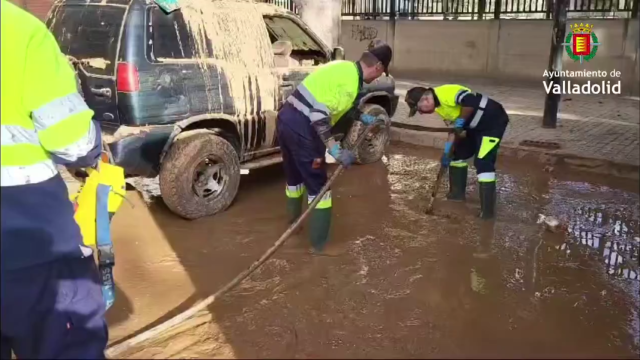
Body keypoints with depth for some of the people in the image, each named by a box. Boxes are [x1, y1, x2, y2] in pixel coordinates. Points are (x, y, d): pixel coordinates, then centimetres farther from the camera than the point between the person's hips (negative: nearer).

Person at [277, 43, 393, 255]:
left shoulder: (345, 68, 14)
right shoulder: (351, 80, -15)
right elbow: (319, 115, -23)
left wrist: (364, 118, 39)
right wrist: (336, 150, -21)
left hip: (286, 118, 10)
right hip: (301, 127, -10)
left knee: (295, 176, 26)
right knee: (318, 186, 2)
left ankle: (294, 223, 46)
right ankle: (320, 244, 11)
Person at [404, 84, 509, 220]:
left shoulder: (444, 93, -26)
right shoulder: (439, 108, 5)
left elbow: (471, 101, -36)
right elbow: (453, 128, 10)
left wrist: (460, 121, -22)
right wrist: (448, 149, 0)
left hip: (493, 120, -10)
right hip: (475, 125, 10)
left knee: (483, 162, -16)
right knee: (459, 153, 16)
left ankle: (488, 210, -12)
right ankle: (457, 193, 31)